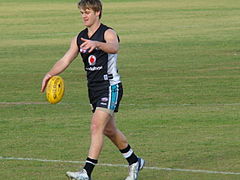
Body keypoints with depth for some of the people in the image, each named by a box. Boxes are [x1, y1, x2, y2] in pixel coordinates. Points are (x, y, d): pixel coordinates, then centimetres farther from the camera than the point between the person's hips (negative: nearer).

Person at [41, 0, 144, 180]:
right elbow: (66, 59, 1)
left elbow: (114, 47, -36)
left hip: (110, 87, -8)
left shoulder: (107, 33, -12)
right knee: (109, 130, 17)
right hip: (94, 89, 8)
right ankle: (134, 162, 35)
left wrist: (96, 44, -57)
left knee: (97, 126, -19)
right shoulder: (80, 38, 9)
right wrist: (50, 74, -17)